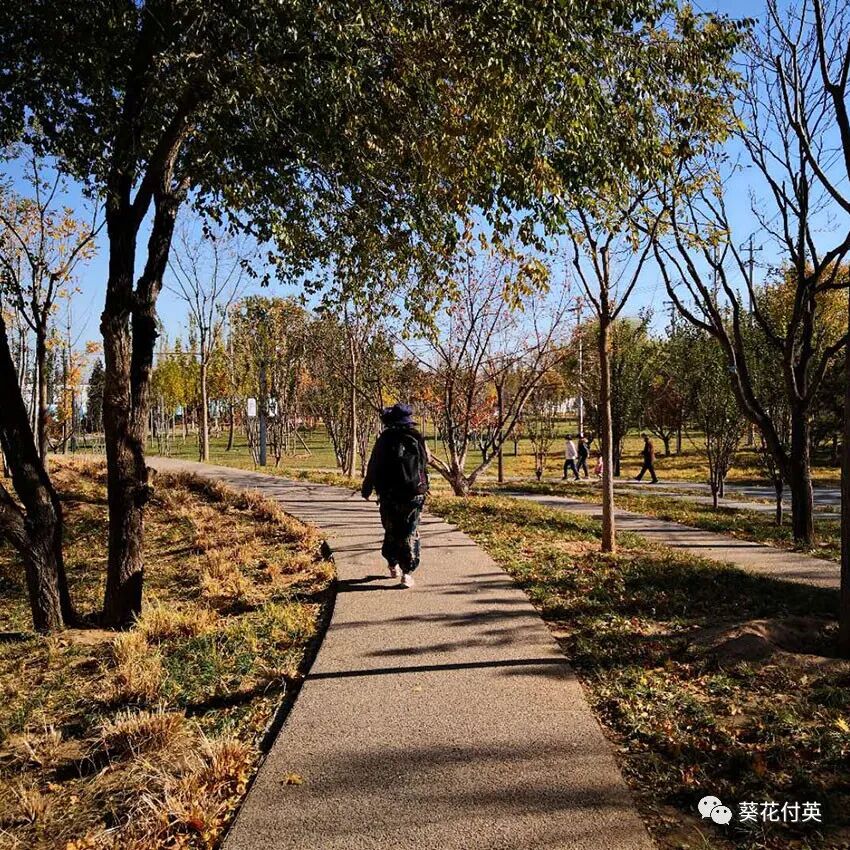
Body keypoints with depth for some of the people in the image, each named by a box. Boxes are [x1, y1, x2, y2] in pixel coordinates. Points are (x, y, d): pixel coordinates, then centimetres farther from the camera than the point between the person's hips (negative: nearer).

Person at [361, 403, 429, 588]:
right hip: (414, 495, 0)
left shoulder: (383, 440, -3)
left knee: (391, 531, 18)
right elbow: (427, 461, 11)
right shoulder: (418, 439, -1)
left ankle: (393, 565, 29)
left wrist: (366, 488, 14)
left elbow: (372, 467, 2)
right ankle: (407, 572, -2)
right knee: (410, 534, 4)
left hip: (389, 496, 1)